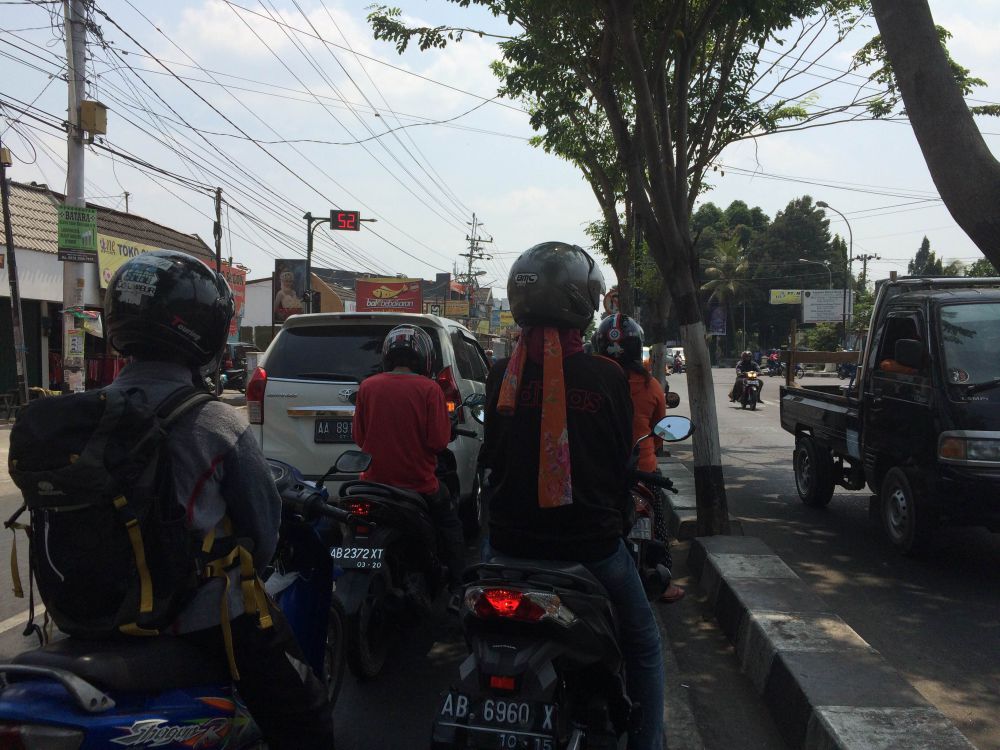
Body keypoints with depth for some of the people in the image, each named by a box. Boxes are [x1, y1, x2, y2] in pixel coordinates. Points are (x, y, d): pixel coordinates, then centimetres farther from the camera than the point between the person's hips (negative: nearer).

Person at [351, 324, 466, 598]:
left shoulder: (367, 386, -4)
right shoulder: (429, 389, -12)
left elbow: (359, 437, 3)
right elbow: (439, 440, -13)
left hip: (374, 480, 3)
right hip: (419, 481, -2)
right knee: (451, 527, 21)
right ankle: (455, 590, 19)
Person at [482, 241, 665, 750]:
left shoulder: (501, 376, -6)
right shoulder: (607, 377, -11)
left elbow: (491, 458, 6)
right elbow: (623, 460, -1)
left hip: (512, 542, 2)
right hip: (592, 545, -2)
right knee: (643, 648, 21)